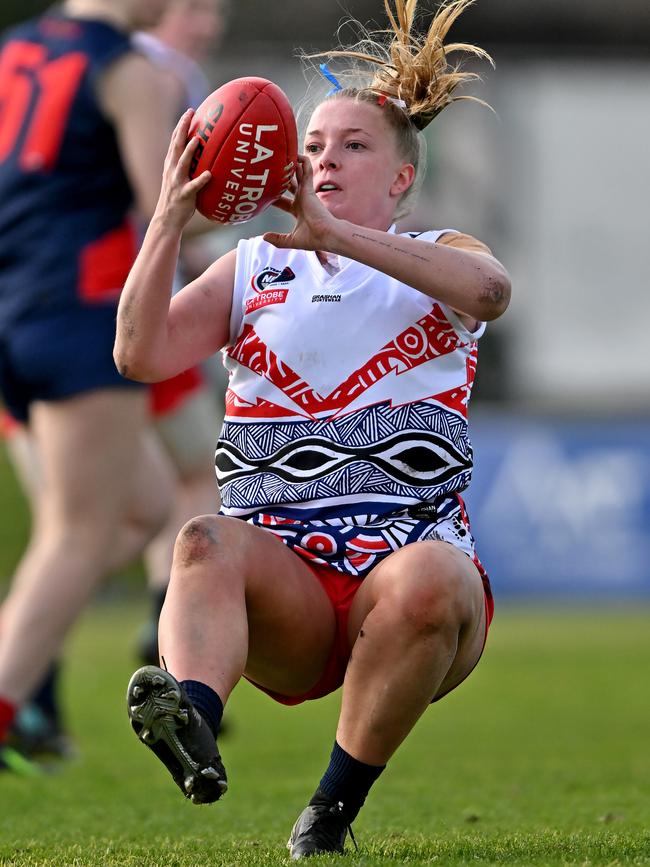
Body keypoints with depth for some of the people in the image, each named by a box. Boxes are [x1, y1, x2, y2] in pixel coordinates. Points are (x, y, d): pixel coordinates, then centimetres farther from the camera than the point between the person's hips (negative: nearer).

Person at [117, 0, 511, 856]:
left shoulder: (438, 258, 13)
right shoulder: (253, 270, 20)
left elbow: (489, 289, -14)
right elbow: (141, 355, 2)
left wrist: (333, 233, -21)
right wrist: (171, 219, -10)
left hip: (408, 556, -1)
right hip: (282, 583, 1)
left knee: (431, 578, -37)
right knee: (208, 540, -32)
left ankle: (335, 808, -25)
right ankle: (193, 724, -61)